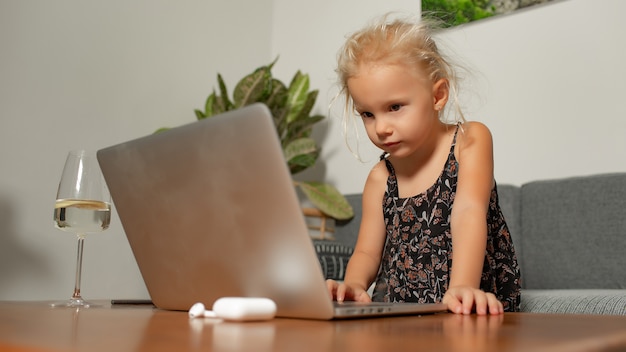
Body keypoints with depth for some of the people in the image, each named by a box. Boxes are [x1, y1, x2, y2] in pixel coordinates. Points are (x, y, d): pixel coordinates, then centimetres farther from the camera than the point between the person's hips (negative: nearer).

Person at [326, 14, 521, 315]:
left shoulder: (470, 141, -3)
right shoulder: (380, 178, 5)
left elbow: (469, 211, -18)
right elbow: (367, 252, 6)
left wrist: (463, 288, -34)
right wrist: (354, 285, -18)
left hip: (474, 312, -3)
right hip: (398, 312, 4)